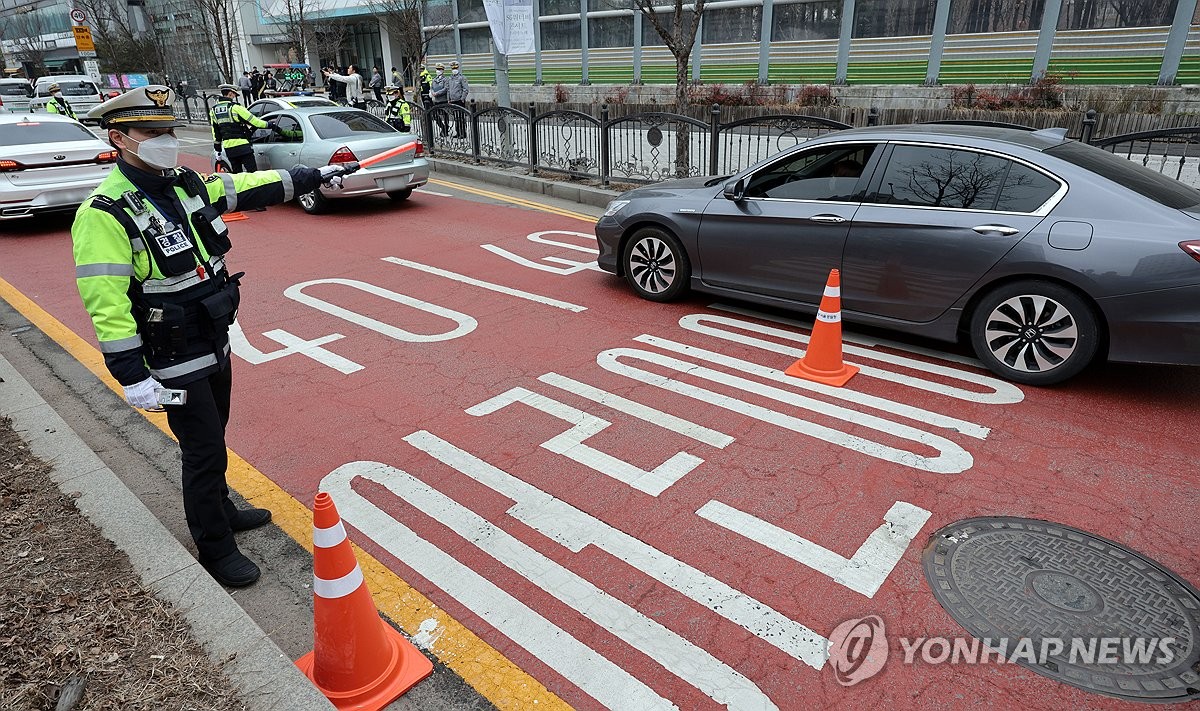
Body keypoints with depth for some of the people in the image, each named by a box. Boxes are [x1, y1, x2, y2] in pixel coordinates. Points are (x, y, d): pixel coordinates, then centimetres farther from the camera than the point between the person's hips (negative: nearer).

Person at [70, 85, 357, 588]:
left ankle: (221, 510, 45)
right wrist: (133, 377, -25)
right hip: (175, 361, -7)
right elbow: (105, 304, -24)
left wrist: (317, 176, 14)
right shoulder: (104, 214, -20)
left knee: (213, 438, 23)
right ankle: (215, 549, 20)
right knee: (205, 452, 2)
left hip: (216, 343, 8)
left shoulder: (187, 184, 2)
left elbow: (254, 188, 13)